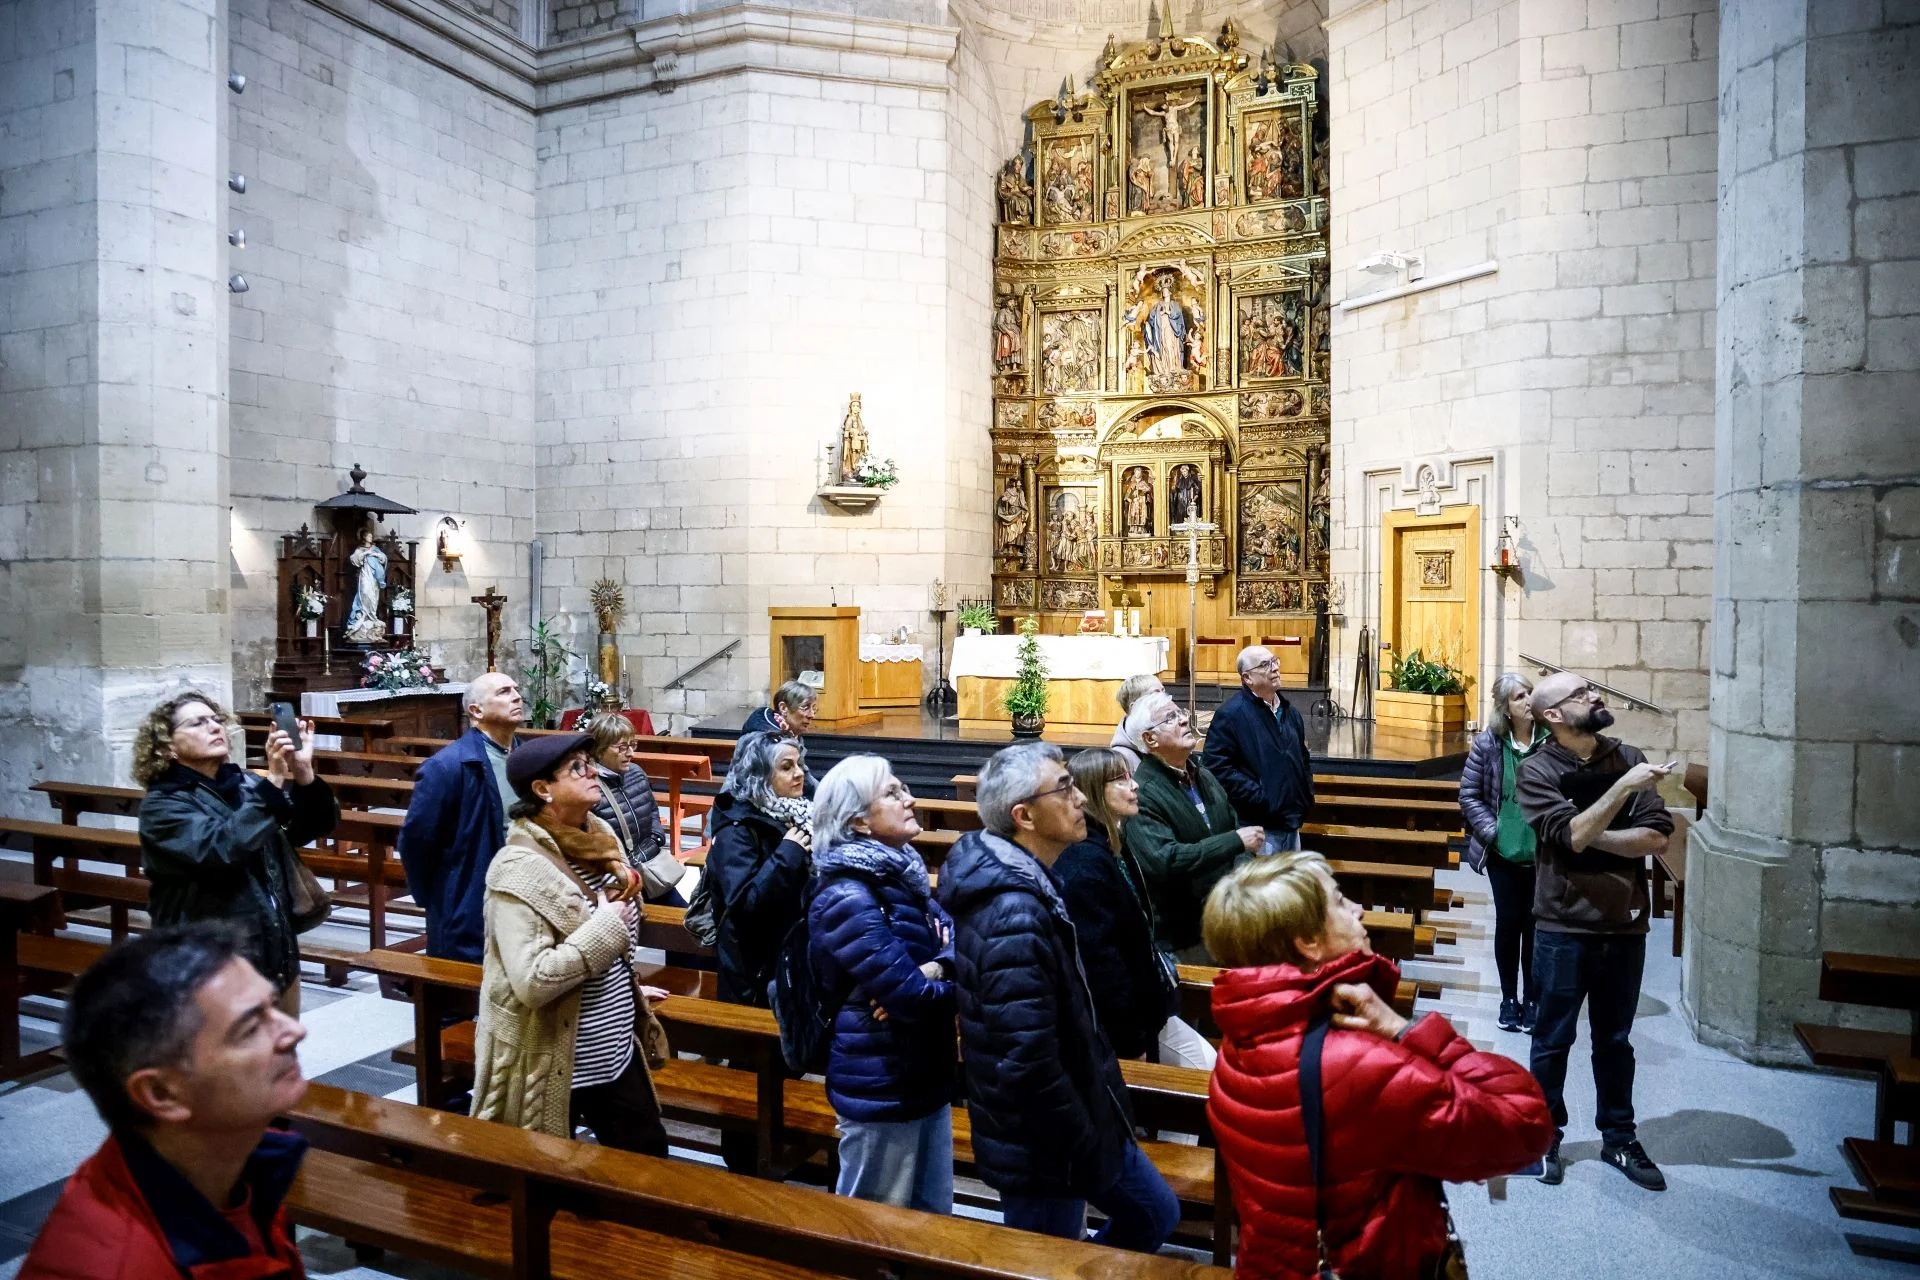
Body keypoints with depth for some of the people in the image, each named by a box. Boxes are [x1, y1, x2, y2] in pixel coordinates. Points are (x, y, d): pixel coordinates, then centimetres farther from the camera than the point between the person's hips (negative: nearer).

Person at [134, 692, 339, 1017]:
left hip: (278, 953, 5)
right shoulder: (162, 805, -9)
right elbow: (222, 848, -26)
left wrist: (303, 772, -16)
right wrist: (274, 780, -28)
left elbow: (317, 825, 0)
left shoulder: (244, 784, 6)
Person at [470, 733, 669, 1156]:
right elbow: (532, 980, -31)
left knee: (648, 1153, 18)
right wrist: (607, 926, -24)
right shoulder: (520, 869, -23)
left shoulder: (599, 838, 1)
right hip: (552, 1065, -7)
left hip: (616, 1051, 7)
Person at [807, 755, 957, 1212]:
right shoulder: (848, 898, -22)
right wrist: (950, 981, -8)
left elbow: (953, 937, 3)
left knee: (933, 1217, 21)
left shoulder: (900, 872, 5)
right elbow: (914, 999, -27)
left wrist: (937, 969, -18)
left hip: (927, 1075, 8)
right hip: (882, 1088, -8)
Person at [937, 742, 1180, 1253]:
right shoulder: (1014, 913, -30)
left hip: (1072, 1117, 9)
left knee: (1155, 1213, 23)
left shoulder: (1026, 883, 3)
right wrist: (1086, 1147, -18)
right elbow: (1028, 1064, -31)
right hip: (1042, 1143, -9)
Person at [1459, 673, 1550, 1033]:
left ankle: (1532, 999, 26)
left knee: (1534, 925, 9)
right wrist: (1491, 832, -8)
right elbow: (1469, 795, 0)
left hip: (1543, 854, 0)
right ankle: (1509, 997, 25)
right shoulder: (1488, 744, -6)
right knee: (1507, 922, 9)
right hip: (1503, 852, 1)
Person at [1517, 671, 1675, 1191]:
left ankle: (1619, 1137, 33)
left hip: (1625, 926, 3)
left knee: (1615, 1041, 18)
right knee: (1553, 1041, 10)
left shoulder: (1628, 758, 1)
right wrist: (1625, 787, -25)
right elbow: (1571, 836, -22)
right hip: (1563, 929, -3)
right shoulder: (1537, 771, -10)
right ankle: (1545, 1136, 26)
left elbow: (1657, 836, -6)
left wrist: (1592, 836, -17)